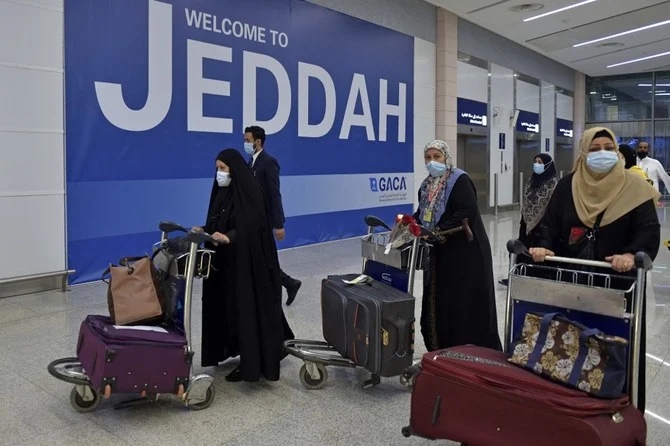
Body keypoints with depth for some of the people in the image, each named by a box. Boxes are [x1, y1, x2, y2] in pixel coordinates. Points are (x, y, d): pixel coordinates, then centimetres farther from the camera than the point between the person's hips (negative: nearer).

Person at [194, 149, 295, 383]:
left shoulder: (249, 192, -14)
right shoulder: (223, 191, 11)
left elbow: (251, 226, -23)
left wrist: (228, 237, -37)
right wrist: (204, 230, -1)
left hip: (248, 261, -9)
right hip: (226, 261, 9)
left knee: (248, 309, -4)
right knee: (230, 307, 13)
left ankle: (252, 364, 5)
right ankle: (242, 353, 28)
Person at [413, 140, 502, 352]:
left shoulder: (459, 180, -11)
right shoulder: (426, 185, 13)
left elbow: (468, 212, -23)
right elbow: (423, 213, 19)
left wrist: (439, 230, -26)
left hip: (465, 252, -8)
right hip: (440, 252, 8)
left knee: (464, 303, -4)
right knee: (439, 301, 11)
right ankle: (442, 351, 24)